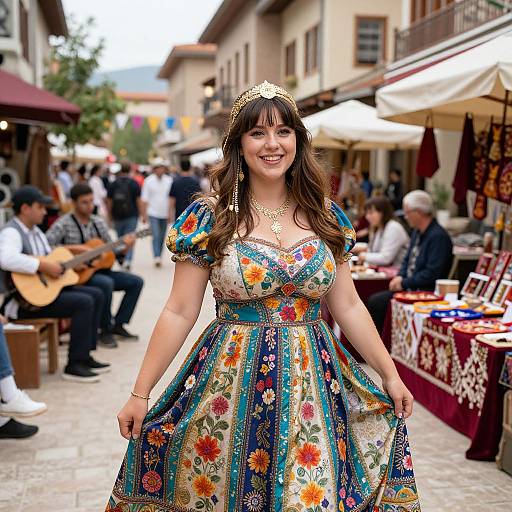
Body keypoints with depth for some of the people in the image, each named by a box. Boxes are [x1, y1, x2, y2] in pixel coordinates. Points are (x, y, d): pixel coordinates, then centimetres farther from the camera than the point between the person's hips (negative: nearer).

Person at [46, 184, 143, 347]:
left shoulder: (98, 222, 10)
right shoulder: (64, 224, -9)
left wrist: (124, 247, -8)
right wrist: (73, 248, -25)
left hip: (99, 269, 7)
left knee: (136, 282, -4)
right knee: (106, 283, -34)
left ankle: (118, 324, 3)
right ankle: (106, 330, -16)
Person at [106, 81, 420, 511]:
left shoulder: (326, 216, 3)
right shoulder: (209, 218, -6)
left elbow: (348, 306, 9)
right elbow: (179, 313, -5)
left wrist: (391, 375, 9)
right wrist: (140, 394, -6)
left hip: (312, 386, 3)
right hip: (231, 385, -2)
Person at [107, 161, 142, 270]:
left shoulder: (113, 184, 4)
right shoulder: (134, 183, -4)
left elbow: (109, 201, 6)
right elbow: (138, 200, -7)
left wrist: (110, 215, 16)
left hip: (117, 216, 3)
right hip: (131, 215, -3)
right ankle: (127, 260, -19)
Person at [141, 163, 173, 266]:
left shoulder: (169, 180, 5)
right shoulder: (148, 181, -1)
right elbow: (145, 199, 0)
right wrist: (144, 214, -5)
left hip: (165, 214, 3)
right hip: (153, 213, -3)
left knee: (162, 237, 9)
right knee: (156, 236, -13)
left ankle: (159, 257, 19)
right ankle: (157, 258, -18)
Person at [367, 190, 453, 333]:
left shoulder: (438, 236, -15)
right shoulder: (417, 232, 15)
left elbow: (432, 274, -21)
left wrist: (404, 283, -15)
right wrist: (400, 277, 4)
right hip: (409, 288, 9)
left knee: (377, 302, -19)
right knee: (374, 300, -7)